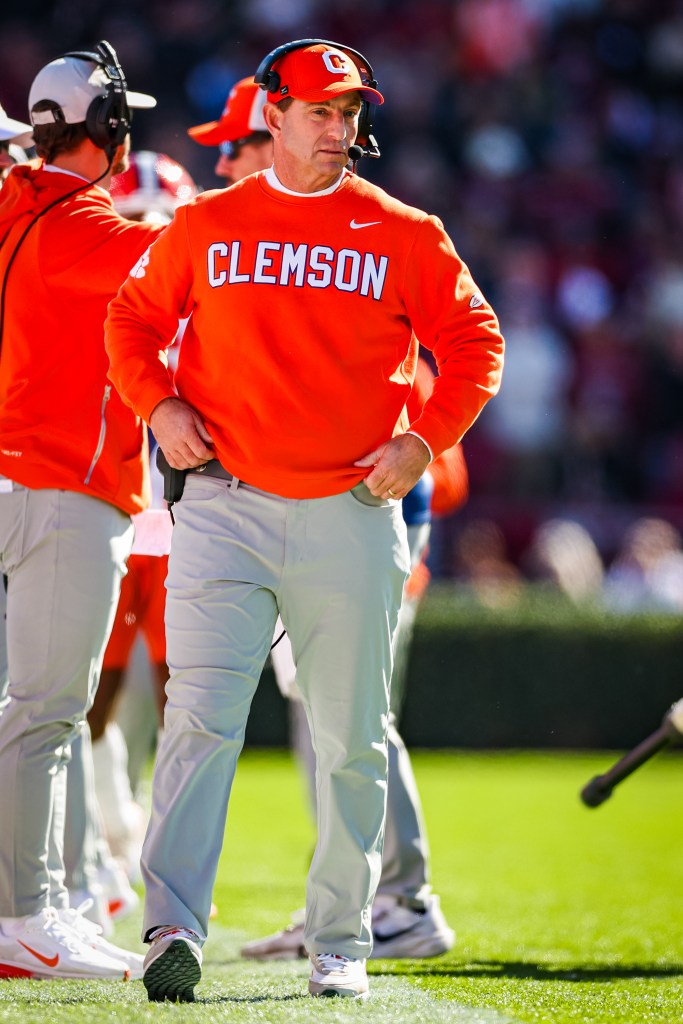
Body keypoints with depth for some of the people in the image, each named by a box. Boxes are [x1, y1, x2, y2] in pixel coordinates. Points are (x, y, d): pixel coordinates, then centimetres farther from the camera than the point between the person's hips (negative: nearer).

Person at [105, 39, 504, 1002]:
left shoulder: (403, 235, 5)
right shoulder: (205, 225, 7)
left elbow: (474, 342, 10)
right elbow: (133, 319, 17)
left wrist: (426, 439, -2)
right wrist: (157, 403, 1)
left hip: (353, 515, 1)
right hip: (226, 506, -1)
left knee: (352, 740, 6)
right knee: (202, 716, -13)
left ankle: (339, 944, 17)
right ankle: (173, 929, -19)